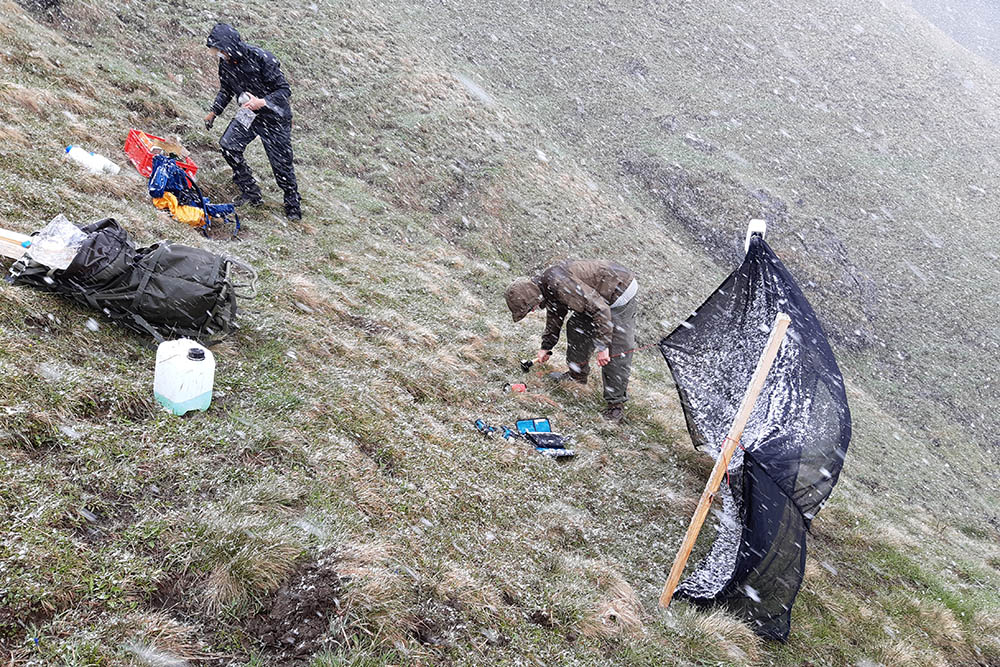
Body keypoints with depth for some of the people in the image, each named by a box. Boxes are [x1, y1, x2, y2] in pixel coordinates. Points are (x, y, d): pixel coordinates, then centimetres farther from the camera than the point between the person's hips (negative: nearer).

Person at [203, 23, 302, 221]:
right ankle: (251, 192, 4)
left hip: (274, 117, -6)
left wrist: (262, 102, -35)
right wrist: (214, 112, 3)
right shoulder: (225, 62, -5)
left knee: (281, 163, -1)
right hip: (248, 114, 6)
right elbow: (226, 90, 13)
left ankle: (293, 207, 19)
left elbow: (284, 90, -22)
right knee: (228, 145, -10)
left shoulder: (262, 59, -25)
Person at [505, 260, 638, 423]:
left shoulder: (559, 284, -30)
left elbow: (600, 309, -30)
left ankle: (617, 405, -1)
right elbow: (554, 317, 24)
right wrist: (546, 347, 31)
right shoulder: (546, 286, 3)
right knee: (577, 328, 18)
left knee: (616, 354, -10)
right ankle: (577, 374, 35)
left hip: (621, 295, -10)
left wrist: (602, 346, -27)